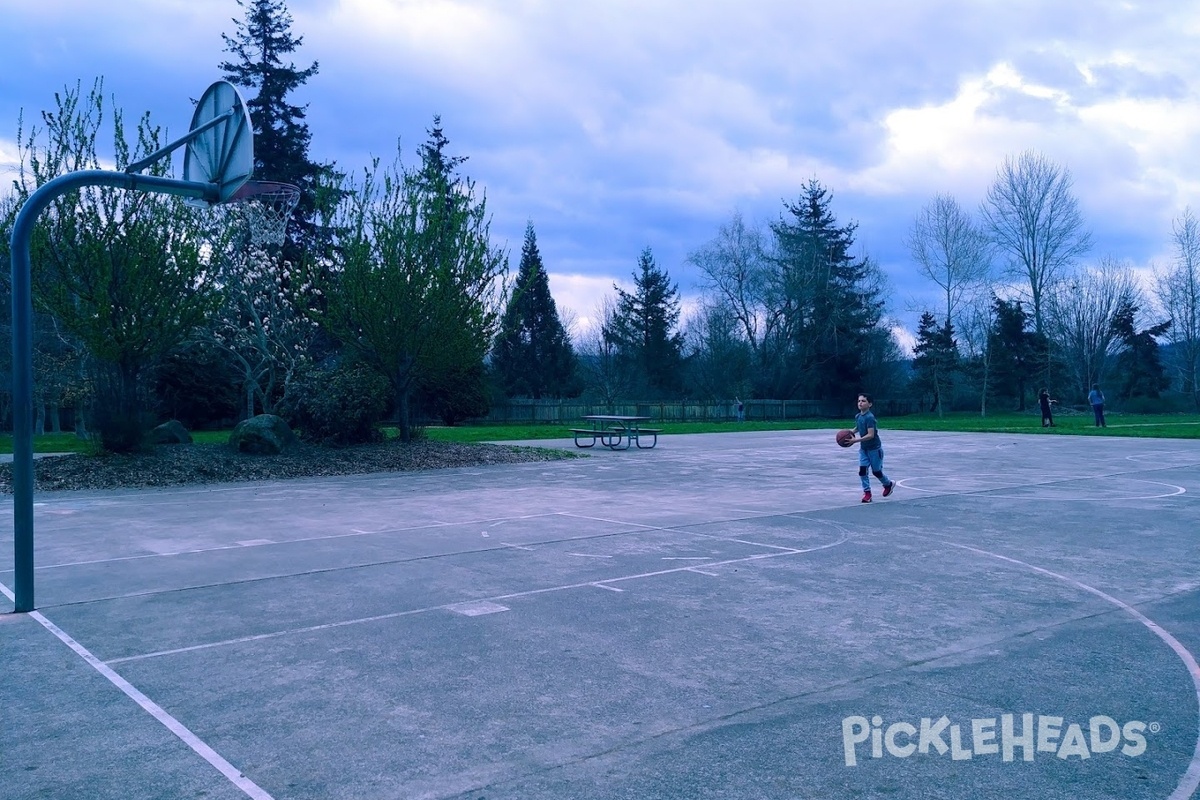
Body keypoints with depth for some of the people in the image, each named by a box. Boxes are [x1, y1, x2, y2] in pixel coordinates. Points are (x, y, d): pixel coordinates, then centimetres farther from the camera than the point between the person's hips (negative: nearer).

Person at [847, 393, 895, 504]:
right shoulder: (857, 416, -1)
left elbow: (871, 435, -29)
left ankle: (889, 484, 35)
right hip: (863, 448, 6)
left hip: (874, 448, -6)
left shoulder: (870, 417, -24)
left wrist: (856, 440, -32)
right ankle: (867, 492, 3)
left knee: (876, 471, 7)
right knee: (862, 470, -6)